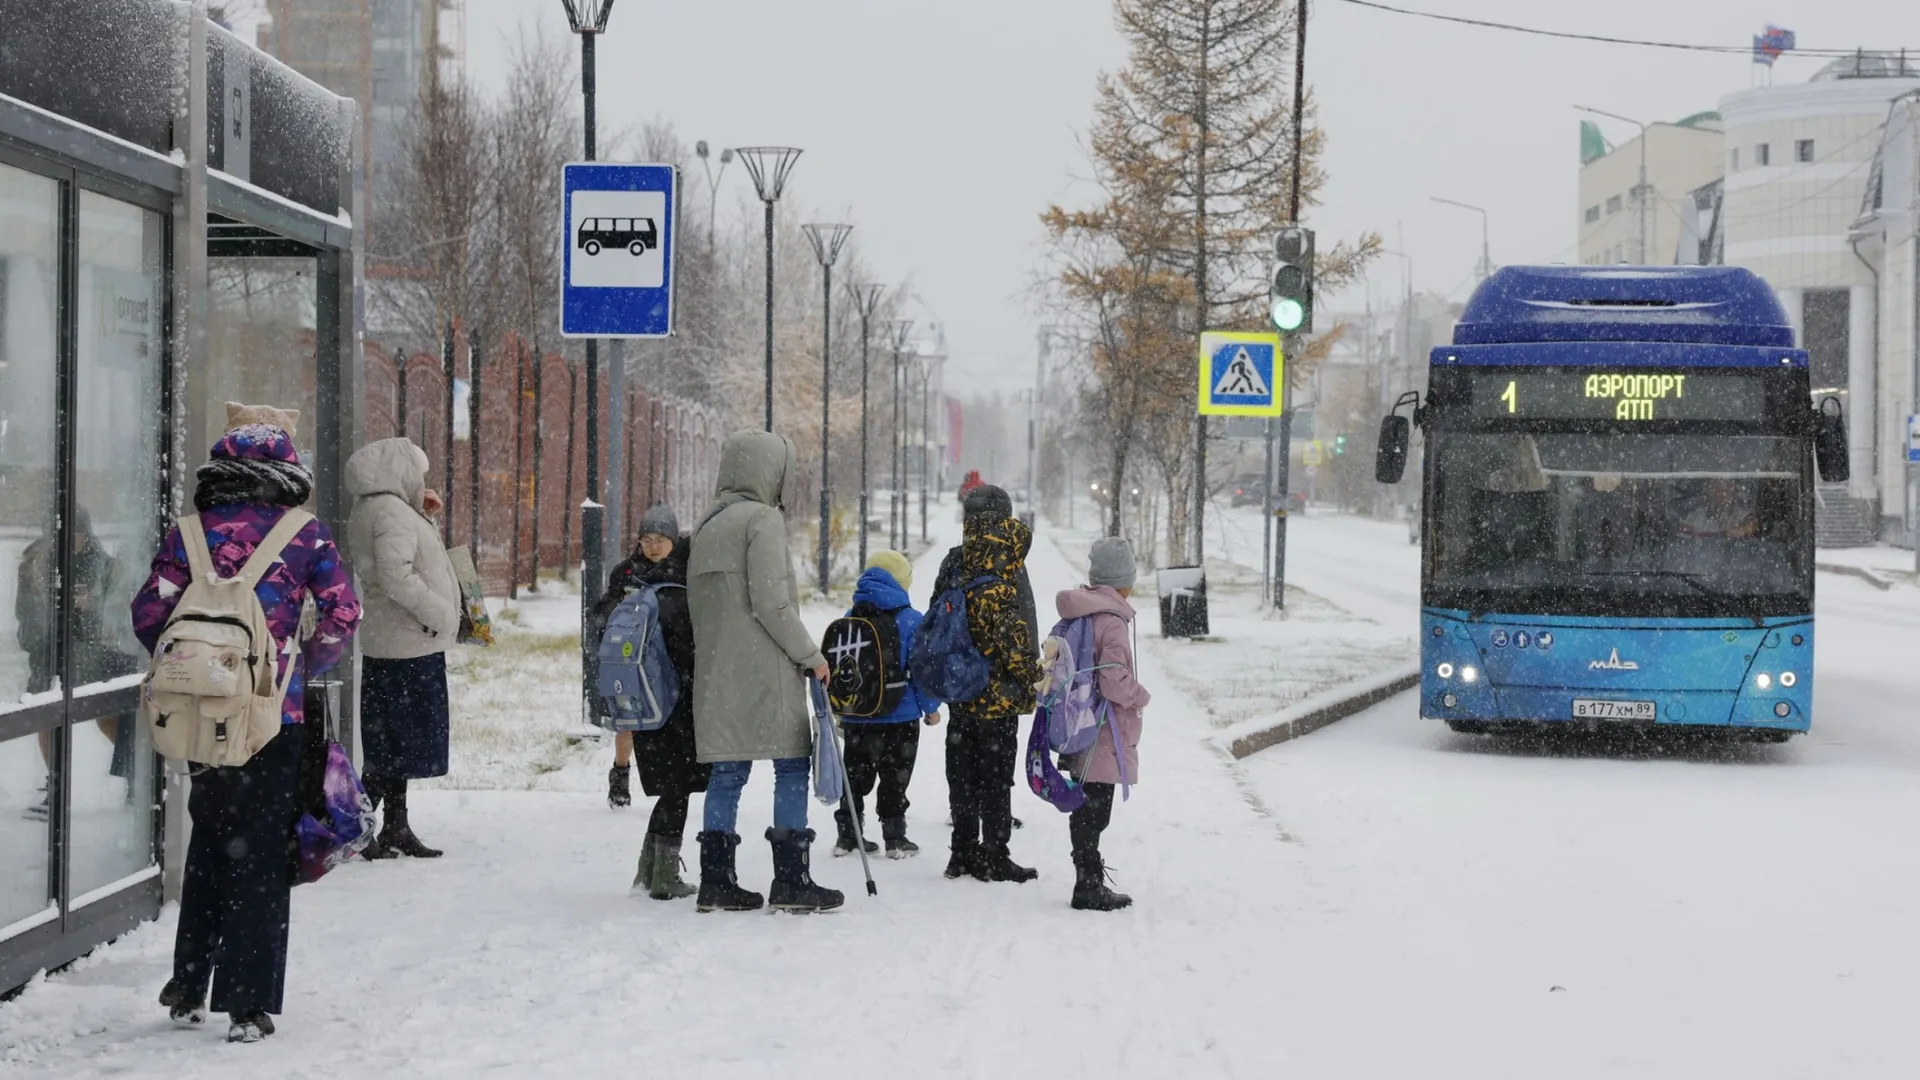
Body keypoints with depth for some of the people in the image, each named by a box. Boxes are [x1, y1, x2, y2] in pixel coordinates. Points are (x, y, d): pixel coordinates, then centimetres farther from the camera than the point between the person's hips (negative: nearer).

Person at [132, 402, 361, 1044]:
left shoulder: (192, 531, 2)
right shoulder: (305, 534, -2)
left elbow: (148, 614, -1)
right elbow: (343, 616, -5)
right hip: (275, 712, -2)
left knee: (209, 840, 19)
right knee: (261, 852, 4)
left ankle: (188, 990, 24)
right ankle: (249, 1005, 3)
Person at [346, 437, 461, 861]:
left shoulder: (373, 510, 16)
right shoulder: (391, 511, -15)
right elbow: (395, 573, -27)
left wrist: (423, 516, 14)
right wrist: (438, 610, -19)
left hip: (394, 647, 10)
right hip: (410, 645, -10)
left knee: (395, 742, 15)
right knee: (400, 742, -7)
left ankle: (396, 829, 23)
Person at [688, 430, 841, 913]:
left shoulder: (707, 526, 17)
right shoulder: (763, 519, -8)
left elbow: (695, 601, 17)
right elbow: (771, 602, -15)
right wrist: (810, 654, -8)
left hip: (717, 671, 8)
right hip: (764, 669, -8)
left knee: (727, 769, 9)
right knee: (792, 765, -2)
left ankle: (716, 881, 8)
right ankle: (791, 881, -5)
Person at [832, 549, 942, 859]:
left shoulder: (849, 620, 4)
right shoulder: (911, 621, -11)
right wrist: (931, 707, 2)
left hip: (855, 717, 4)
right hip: (899, 718, -4)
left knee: (856, 775, 15)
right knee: (895, 778, 5)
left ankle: (847, 835, 18)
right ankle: (895, 839, 7)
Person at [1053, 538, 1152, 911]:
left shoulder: (1076, 615, 9)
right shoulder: (1111, 620, -18)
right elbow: (1114, 681, -24)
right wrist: (1142, 697, -4)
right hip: (1104, 736, -9)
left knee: (1086, 811, 15)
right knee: (1094, 813, -2)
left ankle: (1090, 882, 24)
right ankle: (1089, 888, 4)